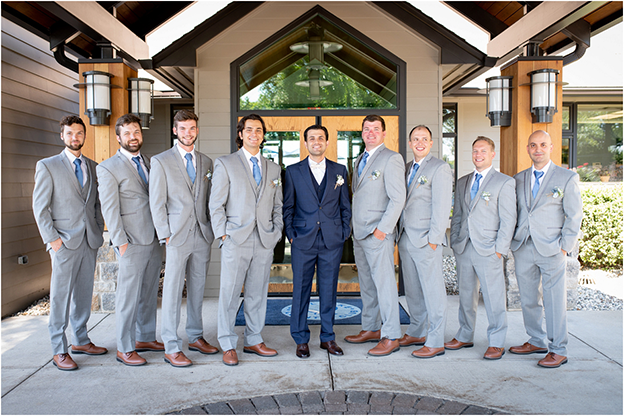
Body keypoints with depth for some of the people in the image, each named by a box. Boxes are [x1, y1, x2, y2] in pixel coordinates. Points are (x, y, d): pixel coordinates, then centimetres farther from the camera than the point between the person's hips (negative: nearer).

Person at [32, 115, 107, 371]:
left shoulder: (93, 167, 13)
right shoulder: (47, 166, -1)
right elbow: (40, 207, -3)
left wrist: (99, 230, 7)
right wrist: (52, 239, -10)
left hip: (90, 241, 5)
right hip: (64, 243, -4)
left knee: (84, 293, 11)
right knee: (60, 297, -1)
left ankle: (80, 340, 23)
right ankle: (59, 350, 7)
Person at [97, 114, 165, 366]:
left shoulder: (149, 163, 15)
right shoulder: (108, 168, -5)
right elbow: (109, 208, -9)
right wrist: (120, 242, -13)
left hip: (154, 239, 7)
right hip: (132, 242, -6)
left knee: (149, 293, 14)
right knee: (128, 296, -1)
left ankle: (145, 338, 26)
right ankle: (124, 349, 9)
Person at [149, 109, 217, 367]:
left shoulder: (206, 162, 13)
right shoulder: (161, 162, 0)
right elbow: (157, 203, -3)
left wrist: (213, 229, 6)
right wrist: (165, 236, -8)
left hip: (202, 235, 4)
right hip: (177, 236, -4)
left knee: (197, 288, 12)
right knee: (172, 291, -1)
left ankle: (195, 337, 25)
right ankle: (171, 348, 6)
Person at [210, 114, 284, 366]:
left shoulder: (273, 169, 15)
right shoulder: (225, 164, 3)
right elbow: (216, 204, 0)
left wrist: (276, 232, 6)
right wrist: (223, 234, -7)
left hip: (265, 241, 4)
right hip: (236, 240, -3)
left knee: (258, 294, 10)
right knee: (229, 294, 0)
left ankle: (253, 341, 22)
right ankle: (228, 345, 11)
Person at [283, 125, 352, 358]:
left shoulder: (339, 171, 10)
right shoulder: (293, 171, 6)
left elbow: (346, 206, 12)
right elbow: (288, 207, 6)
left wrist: (345, 232, 4)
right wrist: (291, 234, -1)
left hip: (332, 241, 1)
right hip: (303, 242, -1)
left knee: (329, 291, 7)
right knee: (301, 291, 3)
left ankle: (328, 338, 20)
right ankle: (301, 340, 14)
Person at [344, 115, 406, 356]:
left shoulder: (391, 159, -7)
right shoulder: (360, 160, 19)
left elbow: (398, 198, -13)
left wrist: (383, 228, -18)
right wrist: (355, 228, 14)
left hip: (379, 234, -8)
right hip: (359, 234, 8)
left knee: (384, 284, -6)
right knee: (366, 284, 13)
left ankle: (391, 337, 1)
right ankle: (371, 329, 24)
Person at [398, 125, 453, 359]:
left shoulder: (440, 168, -7)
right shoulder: (407, 169, 16)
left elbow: (441, 208, -12)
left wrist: (433, 240, -15)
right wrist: (400, 234, 11)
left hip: (426, 241, -7)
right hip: (406, 238, 7)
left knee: (433, 291, -1)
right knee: (412, 290, 14)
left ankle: (435, 342, 5)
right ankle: (417, 332, 27)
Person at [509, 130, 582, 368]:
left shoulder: (567, 178, 0)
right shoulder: (518, 179, 12)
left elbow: (574, 216, -1)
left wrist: (565, 247, -7)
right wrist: (511, 240, 7)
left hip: (551, 249, -4)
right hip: (522, 248, 4)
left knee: (554, 301, 0)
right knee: (528, 299, 11)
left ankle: (558, 350, 11)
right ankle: (536, 341, 27)